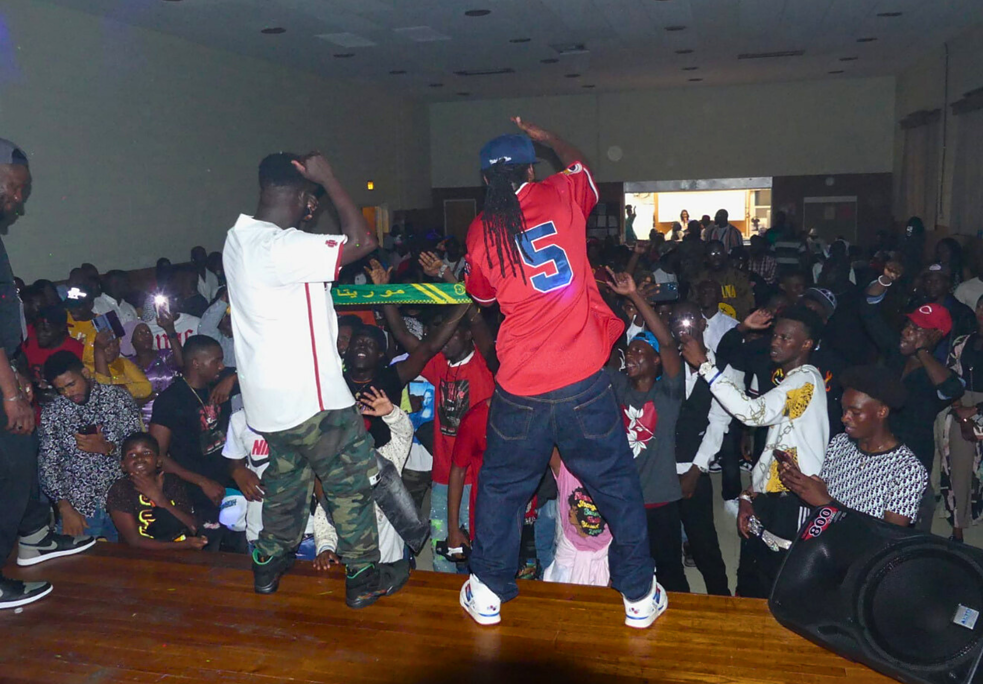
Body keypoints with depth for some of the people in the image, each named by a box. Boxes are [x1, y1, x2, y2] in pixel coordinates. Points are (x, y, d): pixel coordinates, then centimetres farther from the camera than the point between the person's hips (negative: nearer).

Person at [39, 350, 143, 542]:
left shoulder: (119, 397, 0)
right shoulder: (51, 413, 3)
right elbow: (48, 465, 0)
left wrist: (107, 448, -19)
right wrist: (65, 508, -10)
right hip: (79, 507, 1)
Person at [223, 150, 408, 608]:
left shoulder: (239, 239, 4)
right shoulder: (279, 248, -26)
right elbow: (362, 241, -30)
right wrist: (327, 179, -21)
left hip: (271, 397, 9)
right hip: (309, 397, -9)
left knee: (286, 475, 26)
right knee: (351, 480, 7)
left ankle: (269, 564, 38)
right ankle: (364, 577, 19)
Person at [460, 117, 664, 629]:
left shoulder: (479, 232, 3)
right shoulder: (560, 195, 2)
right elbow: (581, 165, 26)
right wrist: (545, 138, 39)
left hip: (520, 388, 1)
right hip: (583, 380, 0)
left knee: (501, 487, 18)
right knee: (617, 485, 14)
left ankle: (488, 593, 29)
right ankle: (639, 595, 25)